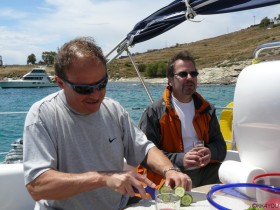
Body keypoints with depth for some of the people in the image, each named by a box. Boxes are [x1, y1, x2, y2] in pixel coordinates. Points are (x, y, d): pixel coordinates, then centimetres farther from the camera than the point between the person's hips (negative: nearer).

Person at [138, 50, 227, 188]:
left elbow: (220, 146, 15)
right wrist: (180, 159, -21)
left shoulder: (206, 109, 17)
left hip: (207, 171, 6)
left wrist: (210, 152, -10)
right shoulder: (154, 111, -1)